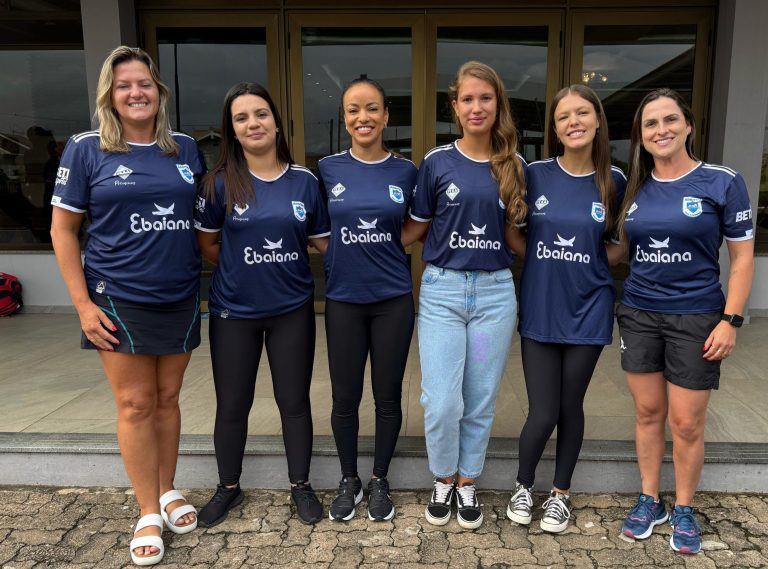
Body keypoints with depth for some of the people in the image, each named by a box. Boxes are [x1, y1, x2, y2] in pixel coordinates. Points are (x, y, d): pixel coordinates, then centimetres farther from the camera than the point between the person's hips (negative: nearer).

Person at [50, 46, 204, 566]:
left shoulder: (186, 149, 5)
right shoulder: (86, 150, -3)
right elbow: (63, 230, -2)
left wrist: (206, 278, 8)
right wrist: (83, 303, -8)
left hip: (181, 298, 3)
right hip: (119, 300, -2)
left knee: (168, 397, 13)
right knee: (136, 404, 4)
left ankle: (168, 491, 31)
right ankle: (148, 513, 19)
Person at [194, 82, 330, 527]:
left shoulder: (304, 181, -2)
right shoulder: (220, 183, -5)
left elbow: (325, 241, 4)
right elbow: (208, 245, 4)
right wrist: (244, 270, 1)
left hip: (293, 309, 1)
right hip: (234, 311, 0)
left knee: (295, 400, 10)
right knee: (232, 404, 11)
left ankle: (301, 486, 30)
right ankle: (229, 487, 34)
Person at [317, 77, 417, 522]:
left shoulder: (406, 171, 0)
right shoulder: (329, 169, 0)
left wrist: (387, 255, -2)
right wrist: (344, 257, 3)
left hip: (393, 300, 0)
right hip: (343, 299, 0)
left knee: (388, 396, 10)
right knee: (345, 398, 9)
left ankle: (380, 481, 30)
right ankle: (349, 480, 31)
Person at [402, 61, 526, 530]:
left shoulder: (515, 166, 5)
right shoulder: (437, 162, -1)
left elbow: (518, 232, 14)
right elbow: (416, 228, 6)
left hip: (496, 292, 2)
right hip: (443, 290, -1)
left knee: (480, 401, 10)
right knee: (441, 402, -5)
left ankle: (468, 484, 32)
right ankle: (443, 481, 24)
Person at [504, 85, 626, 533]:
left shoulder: (614, 181, -2)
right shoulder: (535, 175, -4)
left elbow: (623, 243, 12)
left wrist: (591, 264, -1)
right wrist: (545, 264, -3)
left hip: (588, 311, 1)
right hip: (539, 310, 0)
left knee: (571, 407, 11)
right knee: (543, 413, 1)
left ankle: (561, 493, 34)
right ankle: (523, 485, 30)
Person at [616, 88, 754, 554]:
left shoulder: (723, 182, -6)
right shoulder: (635, 188, 4)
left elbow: (743, 257, -5)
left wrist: (731, 320, -11)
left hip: (696, 318, -3)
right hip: (639, 315, 3)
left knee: (686, 423, 5)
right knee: (648, 413, 13)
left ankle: (684, 510, 26)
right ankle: (649, 501, 29)